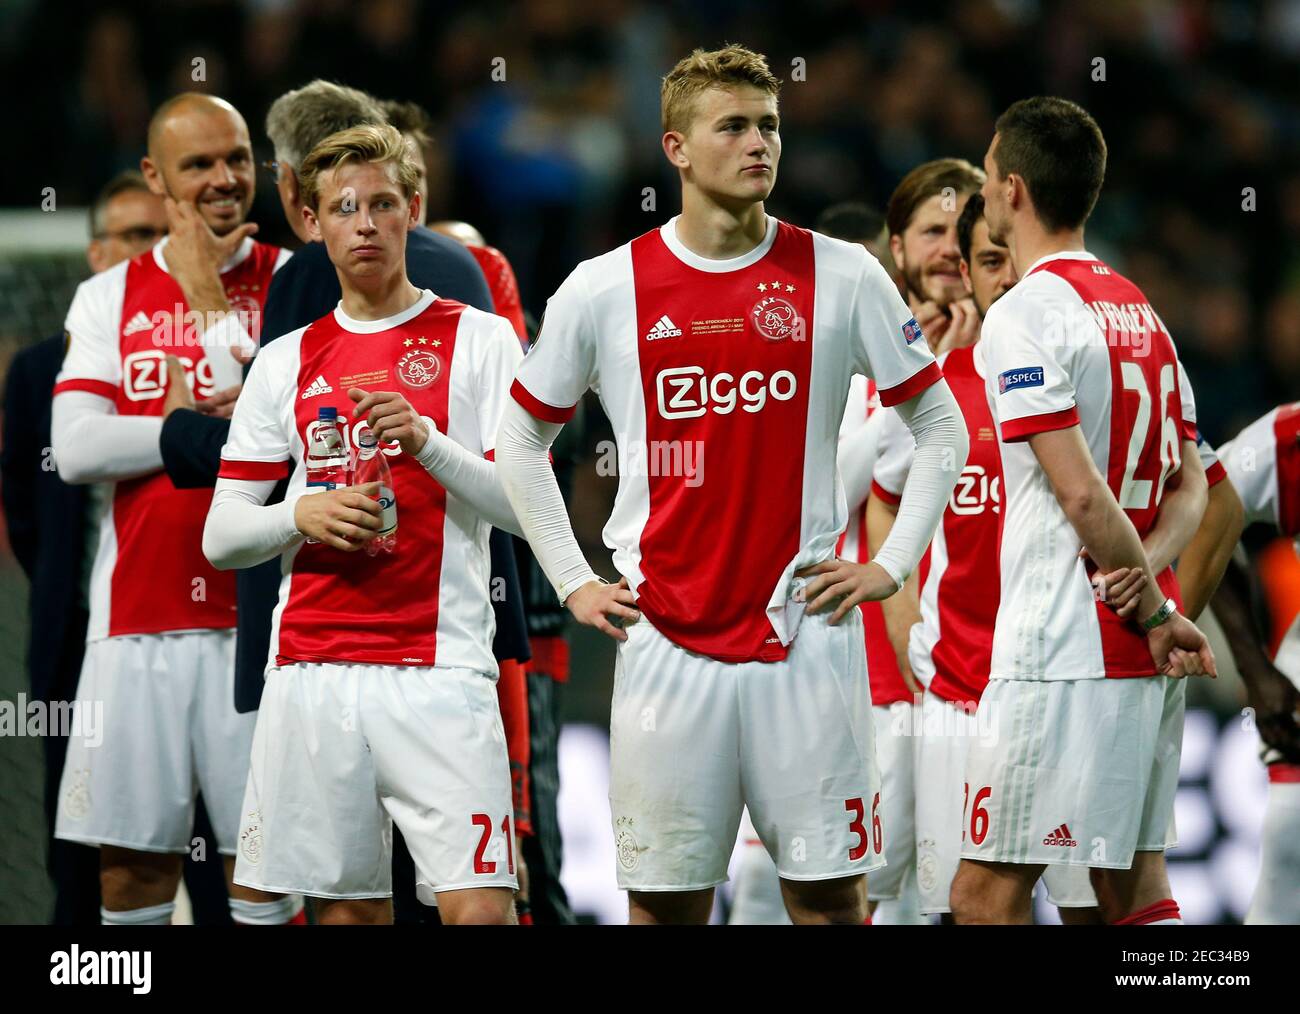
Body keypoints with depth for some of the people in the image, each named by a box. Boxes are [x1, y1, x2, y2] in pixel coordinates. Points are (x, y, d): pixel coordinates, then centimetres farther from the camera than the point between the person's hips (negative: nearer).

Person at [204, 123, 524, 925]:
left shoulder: (480, 339, 5)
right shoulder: (286, 362, 14)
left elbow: (532, 510, -2)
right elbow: (221, 536, 13)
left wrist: (426, 441, -16)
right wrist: (301, 517, -8)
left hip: (437, 669, -3)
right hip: (310, 670, 3)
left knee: (479, 906, -14)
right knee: (347, 906, 4)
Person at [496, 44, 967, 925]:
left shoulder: (843, 277, 1)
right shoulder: (604, 290, 2)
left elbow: (940, 424, 10)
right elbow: (522, 441, 15)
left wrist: (892, 565, 2)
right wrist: (573, 583, 8)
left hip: (806, 628, 0)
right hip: (665, 641, 0)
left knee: (829, 891, 0)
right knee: (666, 899, 3)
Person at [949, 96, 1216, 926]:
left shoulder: (1023, 316, -11)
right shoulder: (1141, 311, 16)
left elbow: (1081, 493, -17)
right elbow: (1193, 486, 16)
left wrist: (1155, 613, -9)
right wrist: (1150, 579, 0)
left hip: (1063, 657, -9)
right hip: (1146, 665, 9)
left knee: (985, 895, -7)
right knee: (1135, 889, 10)